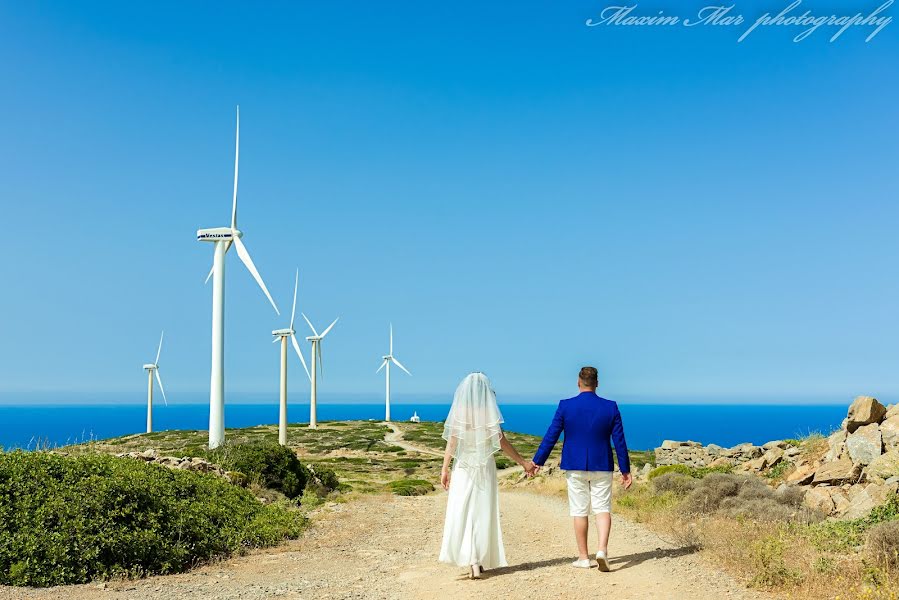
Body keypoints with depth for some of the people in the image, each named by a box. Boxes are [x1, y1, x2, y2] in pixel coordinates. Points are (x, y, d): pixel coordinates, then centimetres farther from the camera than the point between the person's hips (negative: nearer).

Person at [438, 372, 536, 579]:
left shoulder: (458, 412, -6)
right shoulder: (489, 413, -7)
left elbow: (451, 443, -5)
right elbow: (502, 443, -5)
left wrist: (445, 469, 3)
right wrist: (523, 462, 6)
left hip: (463, 468, 0)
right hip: (485, 468, 0)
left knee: (461, 513, 3)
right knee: (483, 513, 10)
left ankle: (470, 559, -10)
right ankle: (479, 561, 14)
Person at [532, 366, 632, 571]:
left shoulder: (565, 406, -7)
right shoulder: (611, 407, -3)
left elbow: (551, 436, -4)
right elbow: (619, 441, 0)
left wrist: (537, 461, 6)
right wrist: (625, 470, 7)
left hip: (575, 466, 0)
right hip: (602, 466, 1)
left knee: (580, 511, 8)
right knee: (603, 509, 7)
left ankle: (583, 557, 13)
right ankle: (602, 549, -12)